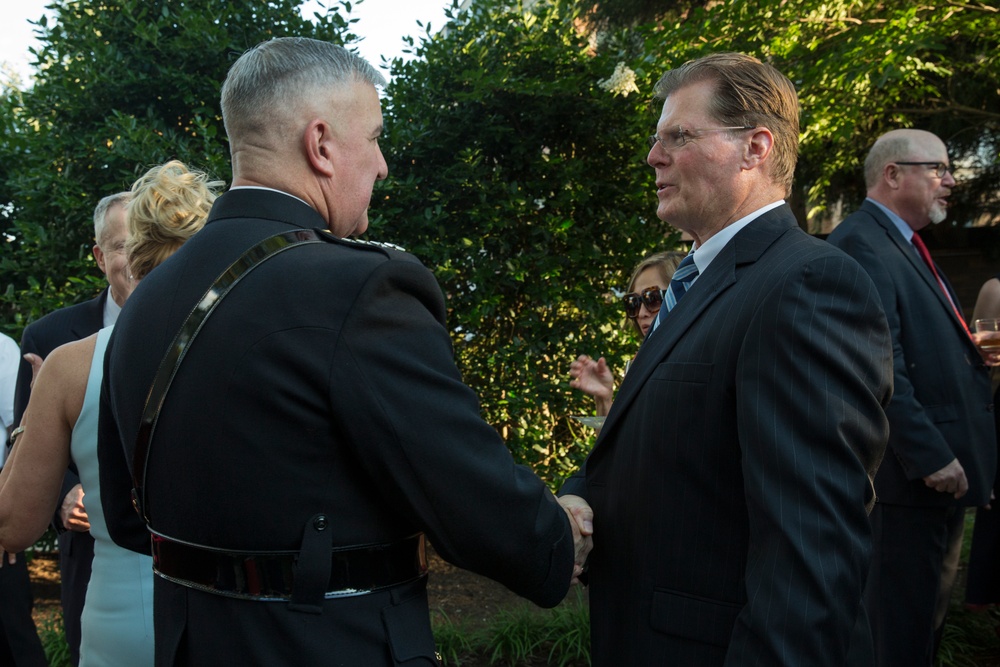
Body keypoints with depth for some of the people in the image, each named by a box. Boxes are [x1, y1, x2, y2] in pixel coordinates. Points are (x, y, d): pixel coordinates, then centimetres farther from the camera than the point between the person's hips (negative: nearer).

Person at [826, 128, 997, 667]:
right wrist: (930, 456, -22)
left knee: (916, 615, 17)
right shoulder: (860, 244, -15)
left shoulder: (905, 246, 18)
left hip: (941, 467, 10)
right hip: (908, 473, -10)